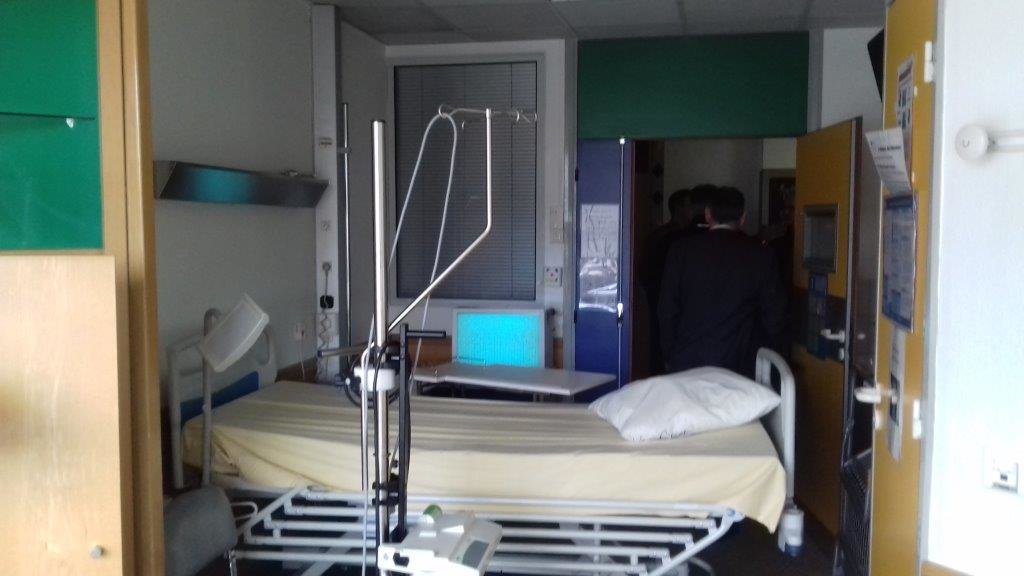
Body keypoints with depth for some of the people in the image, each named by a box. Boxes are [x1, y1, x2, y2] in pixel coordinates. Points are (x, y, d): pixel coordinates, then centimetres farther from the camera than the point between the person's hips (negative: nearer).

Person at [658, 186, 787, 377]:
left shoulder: (682, 249, -1)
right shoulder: (761, 255, -1)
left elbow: (667, 310, 2)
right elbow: (774, 315, 2)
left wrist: (669, 356, 12)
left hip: (686, 363, 0)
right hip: (738, 368, 0)